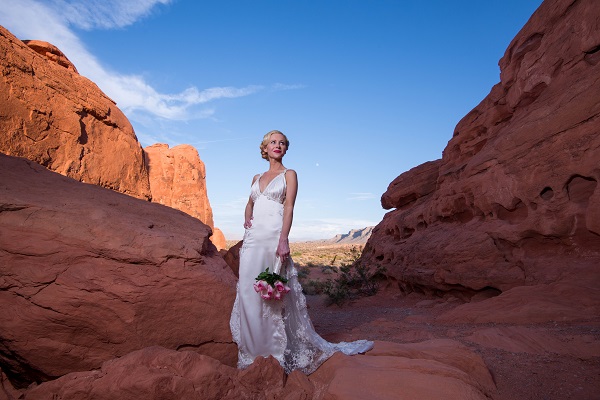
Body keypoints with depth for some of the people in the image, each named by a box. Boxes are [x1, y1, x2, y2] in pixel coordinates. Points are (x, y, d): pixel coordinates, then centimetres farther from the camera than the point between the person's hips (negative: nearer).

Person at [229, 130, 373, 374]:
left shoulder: (289, 175, 5)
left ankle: (276, 348, 13)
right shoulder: (257, 178, 20)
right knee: (248, 290, 4)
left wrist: (284, 240, -18)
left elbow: (289, 207, -6)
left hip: (273, 237, -5)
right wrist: (246, 218, 7)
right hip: (253, 238, 5)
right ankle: (255, 347, 19)